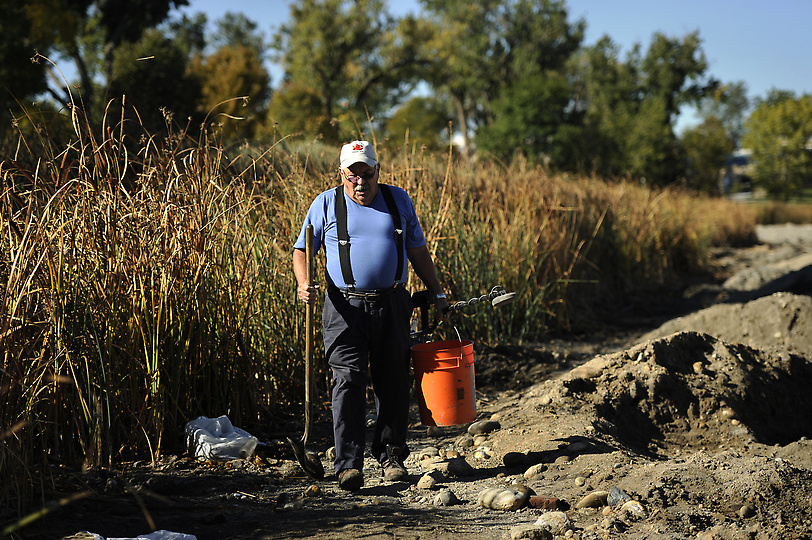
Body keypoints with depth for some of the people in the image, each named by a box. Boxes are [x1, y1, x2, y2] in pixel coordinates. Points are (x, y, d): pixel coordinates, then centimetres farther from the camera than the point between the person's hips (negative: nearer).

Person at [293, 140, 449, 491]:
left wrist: (437, 294, 17)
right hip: (346, 307, -2)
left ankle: (391, 455, 21)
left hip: (392, 307, 3)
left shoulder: (398, 200, 11)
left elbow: (418, 251, 18)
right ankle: (349, 465, -13)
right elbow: (302, 250, 5)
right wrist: (303, 285, -14)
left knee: (393, 382, 7)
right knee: (348, 380, -11)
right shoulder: (326, 204, 5)